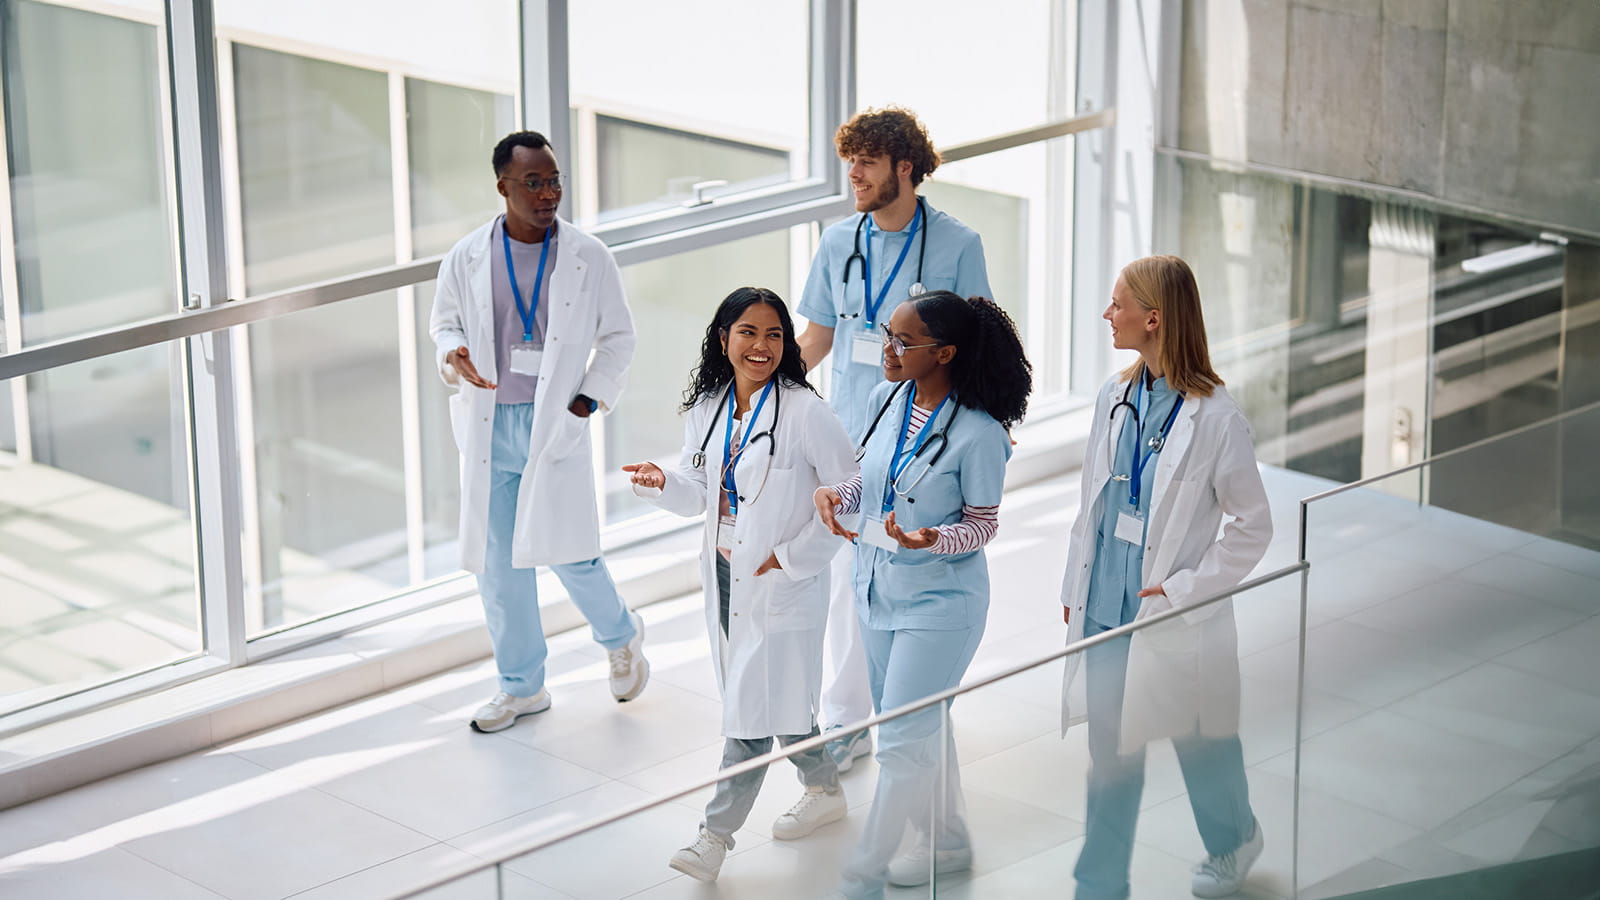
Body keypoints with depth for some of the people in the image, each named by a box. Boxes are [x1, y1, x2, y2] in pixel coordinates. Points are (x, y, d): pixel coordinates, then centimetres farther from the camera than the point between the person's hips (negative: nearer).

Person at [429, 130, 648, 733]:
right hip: (489, 424, 2)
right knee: (498, 564, 7)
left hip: (556, 423, -2)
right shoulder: (467, 258, 0)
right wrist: (452, 355, -8)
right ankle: (521, 686, 23)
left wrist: (590, 398, -3)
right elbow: (444, 320, 14)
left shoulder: (588, 258, -2)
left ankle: (621, 637, 26)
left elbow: (618, 336, 7)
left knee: (566, 552, -6)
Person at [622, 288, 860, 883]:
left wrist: (791, 556, -14)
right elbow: (697, 494, 13)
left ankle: (716, 834, 3)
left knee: (752, 706, -4)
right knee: (777, 697, 17)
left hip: (781, 582, -6)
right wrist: (662, 482, -9)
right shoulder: (706, 408, 4)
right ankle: (824, 789, 38)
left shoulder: (804, 412, -15)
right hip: (725, 576, 6)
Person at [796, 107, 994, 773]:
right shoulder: (839, 242, 5)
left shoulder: (956, 245, -5)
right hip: (849, 436, 3)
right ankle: (846, 722, 16)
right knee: (847, 579, 4)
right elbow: (816, 338, 13)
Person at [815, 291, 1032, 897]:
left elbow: (984, 523, -12)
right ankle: (947, 841, 40)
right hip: (879, 590, 7)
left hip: (939, 602, -7)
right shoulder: (887, 399, -2)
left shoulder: (978, 433, -21)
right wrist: (836, 496, -8)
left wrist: (932, 539, -30)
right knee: (921, 727, 21)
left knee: (901, 740, -1)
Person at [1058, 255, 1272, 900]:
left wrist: (1186, 590, -15)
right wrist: (1074, 587, 12)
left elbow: (1253, 526, -11)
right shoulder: (1116, 396, 1)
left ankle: (1233, 840, 43)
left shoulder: (1214, 417, -17)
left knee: (1198, 742, 16)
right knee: (1111, 751, 11)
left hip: (1172, 617, -5)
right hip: (1106, 606, 5)